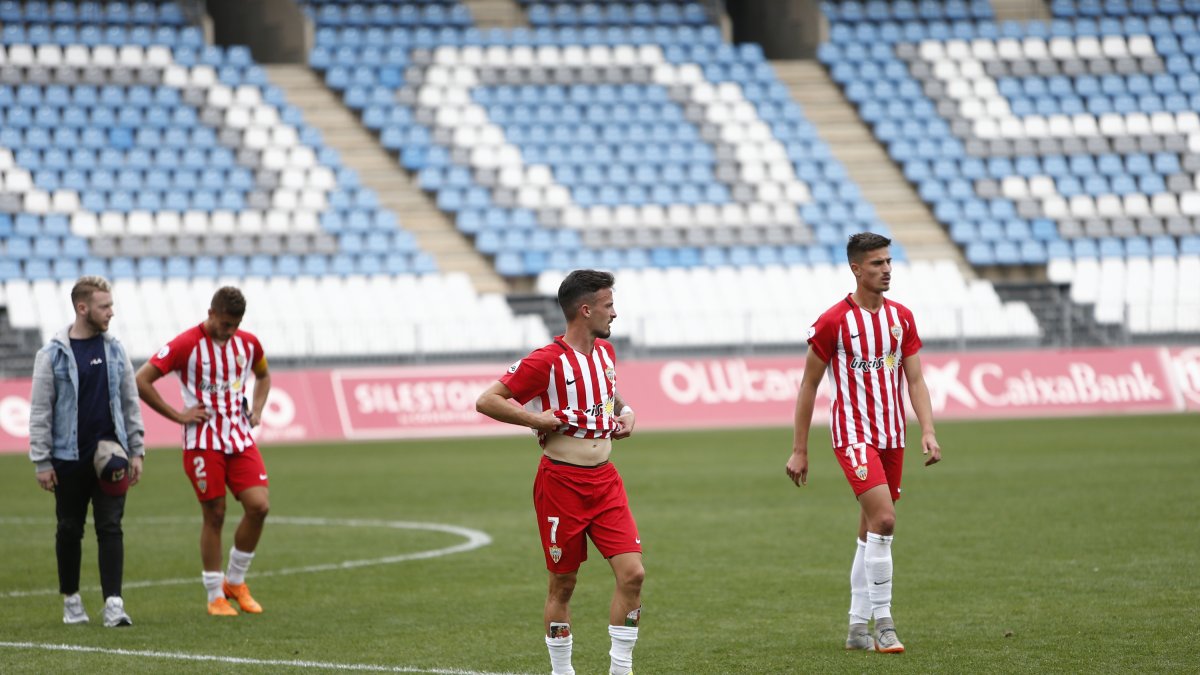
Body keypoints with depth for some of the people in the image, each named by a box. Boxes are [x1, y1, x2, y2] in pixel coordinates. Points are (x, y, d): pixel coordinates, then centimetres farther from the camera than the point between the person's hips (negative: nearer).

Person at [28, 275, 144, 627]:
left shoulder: (114, 350, 7)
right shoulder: (53, 354, -4)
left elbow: (130, 403, 11)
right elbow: (40, 411, -3)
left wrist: (136, 451, 6)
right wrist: (42, 462, -7)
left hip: (109, 455, 2)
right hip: (69, 458, -2)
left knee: (110, 528, -4)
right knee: (70, 530, 8)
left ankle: (113, 602, -7)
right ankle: (71, 599, 21)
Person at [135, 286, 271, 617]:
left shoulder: (248, 343, 6)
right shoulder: (186, 345, -11)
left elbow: (263, 376, 28)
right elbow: (141, 381, -12)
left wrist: (256, 410, 11)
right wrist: (177, 415, -11)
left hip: (240, 437, 5)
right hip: (203, 441, -5)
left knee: (259, 506, -8)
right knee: (214, 515, -2)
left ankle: (235, 581, 11)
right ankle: (216, 596, 10)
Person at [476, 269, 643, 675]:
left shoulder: (605, 352, 10)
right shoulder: (547, 361, -14)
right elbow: (486, 401, -15)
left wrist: (624, 410, 11)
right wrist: (542, 420, -18)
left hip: (604, 481, 6)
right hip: (561, 484, -6)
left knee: (632, 572, -6)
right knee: (563, 585, 3)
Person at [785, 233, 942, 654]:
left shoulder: (901, 318, 7)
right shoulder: (833, 322, -8)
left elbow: (915, 380, 7)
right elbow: (808, 386, -2)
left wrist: (928, 432, -7)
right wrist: (799, 450, -2)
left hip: (891, 437, 6)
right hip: (854, 435, -6)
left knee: (871, 533, 10)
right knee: (883, 520, -21)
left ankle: (858, 627, 18)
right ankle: (883, 623, -15)